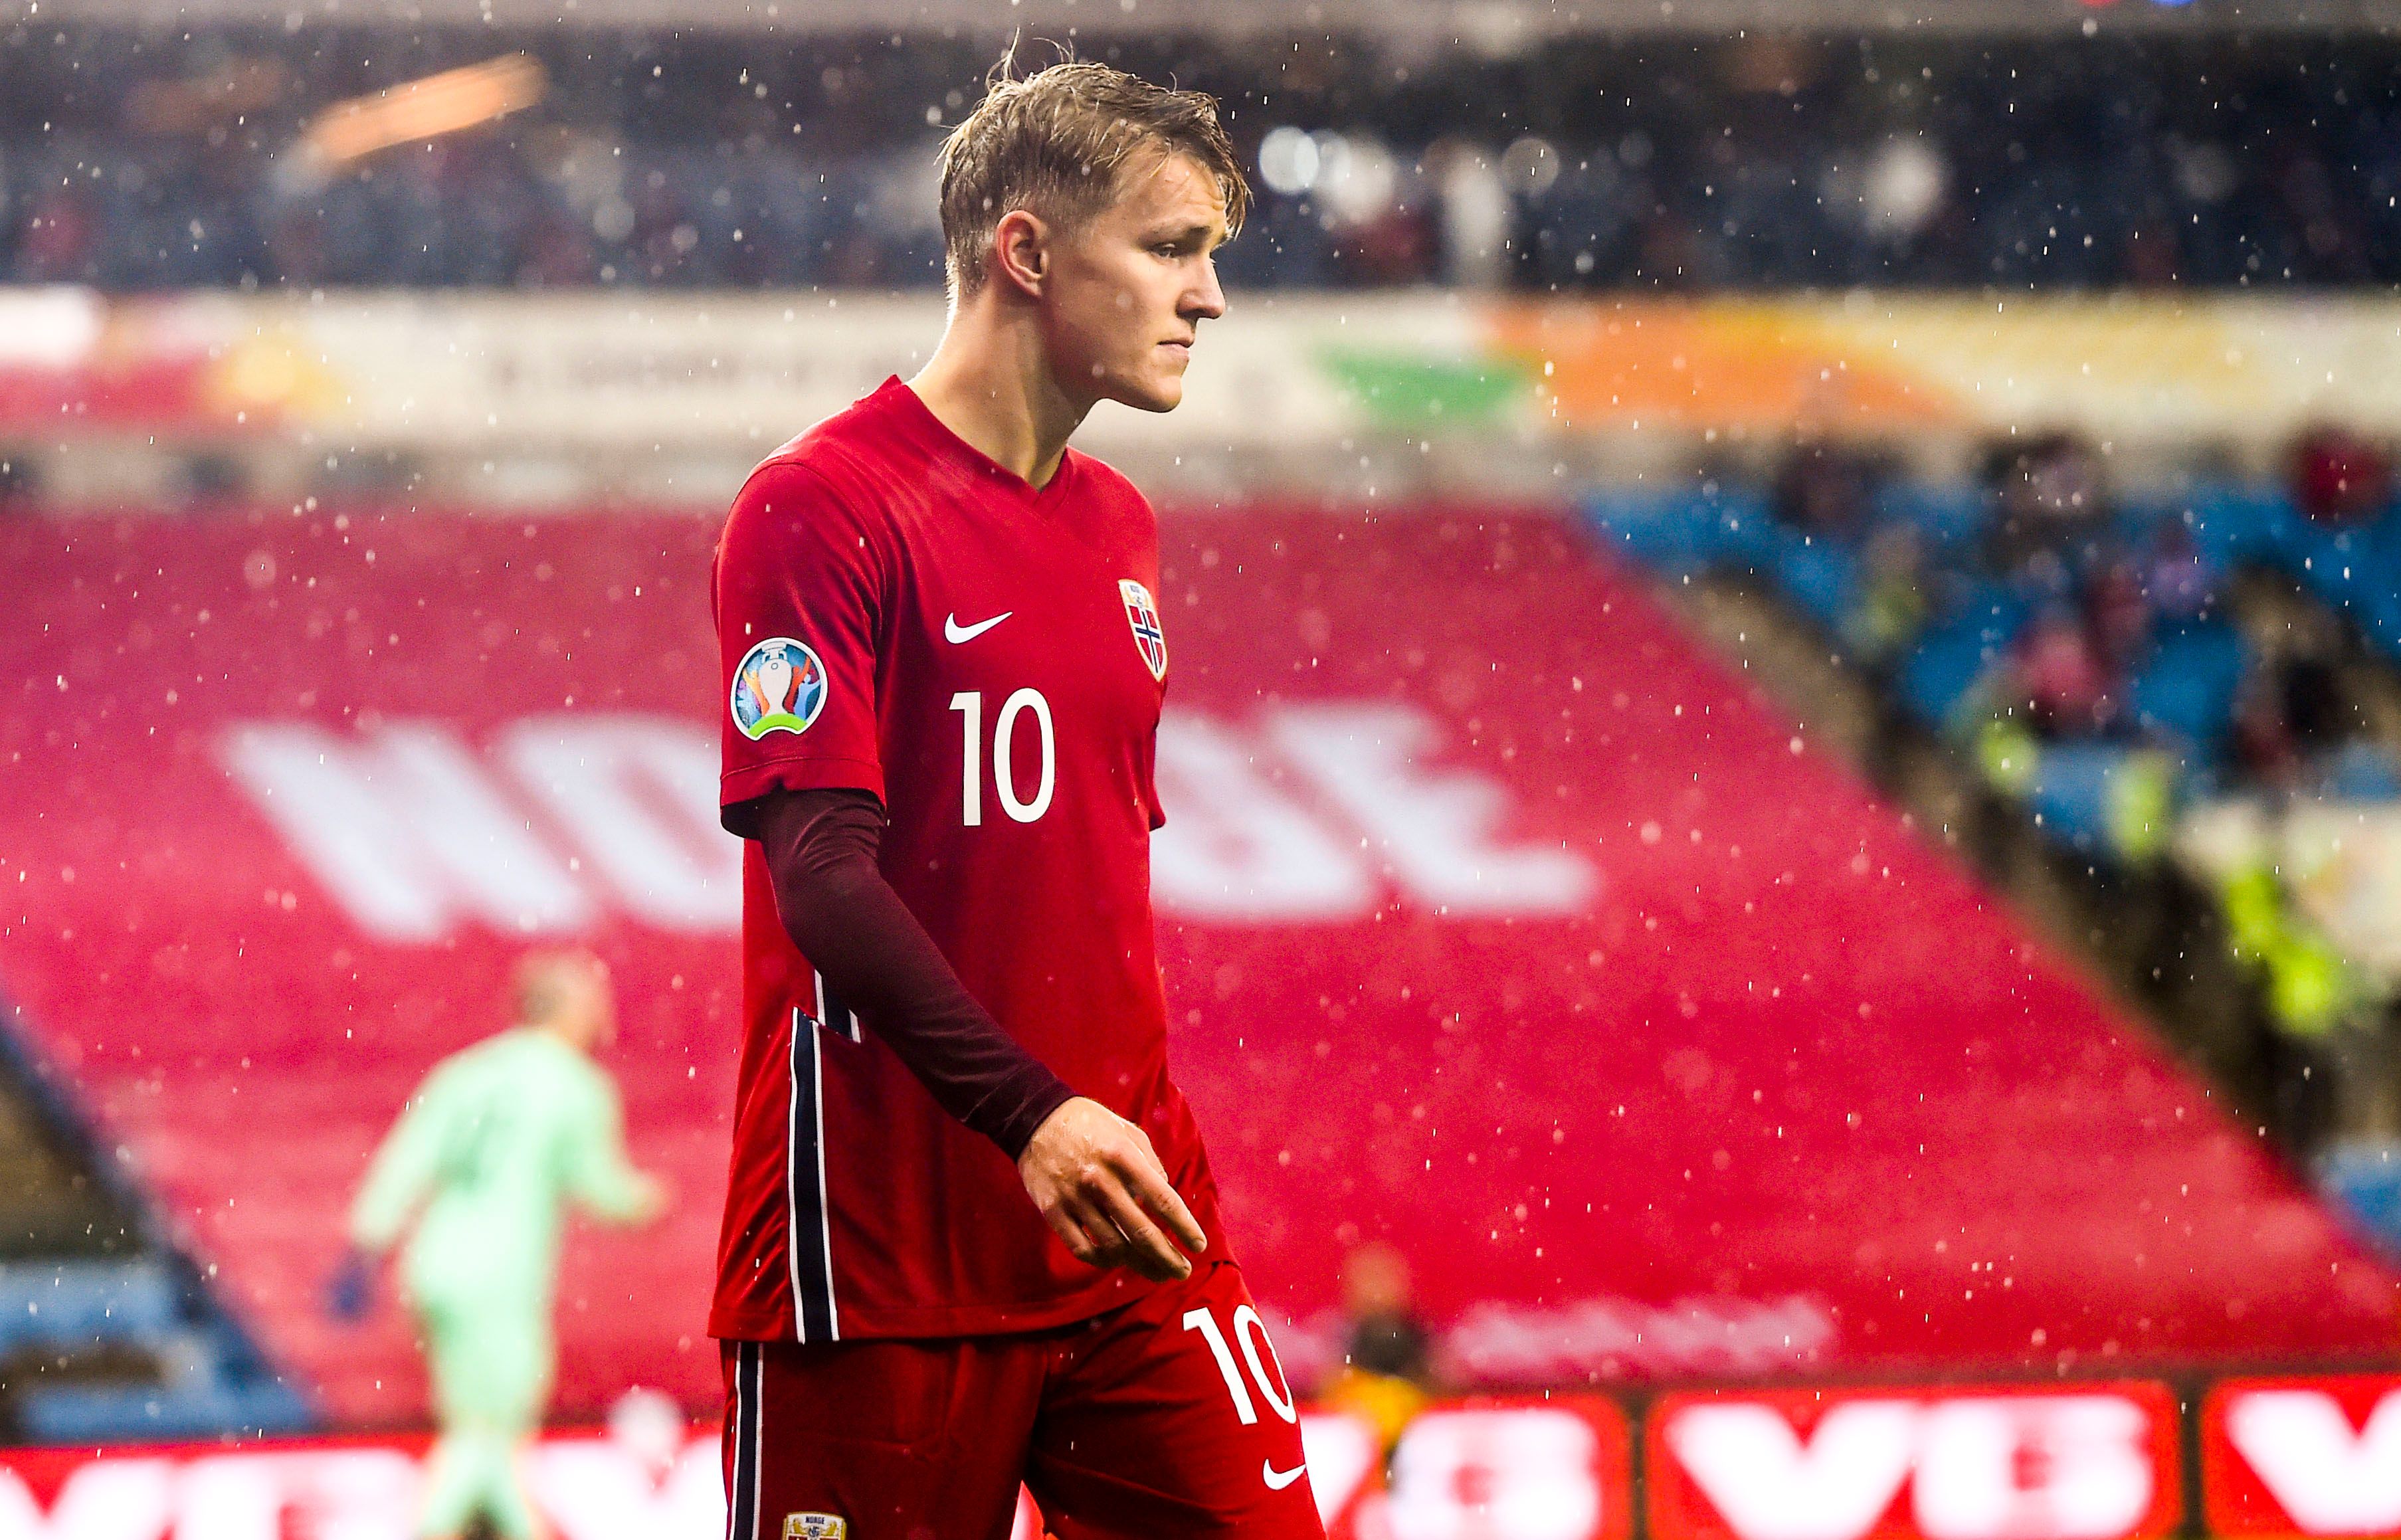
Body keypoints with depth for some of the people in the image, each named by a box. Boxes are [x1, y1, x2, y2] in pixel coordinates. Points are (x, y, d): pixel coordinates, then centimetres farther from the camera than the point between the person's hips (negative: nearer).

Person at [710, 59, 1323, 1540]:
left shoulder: (1122, 531, 16)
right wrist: (1028, 1113, -29)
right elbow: (822, 872, -18)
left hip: (1128, 1238, 7)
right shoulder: (818, 510, -9)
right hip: (881, 1251, -7)